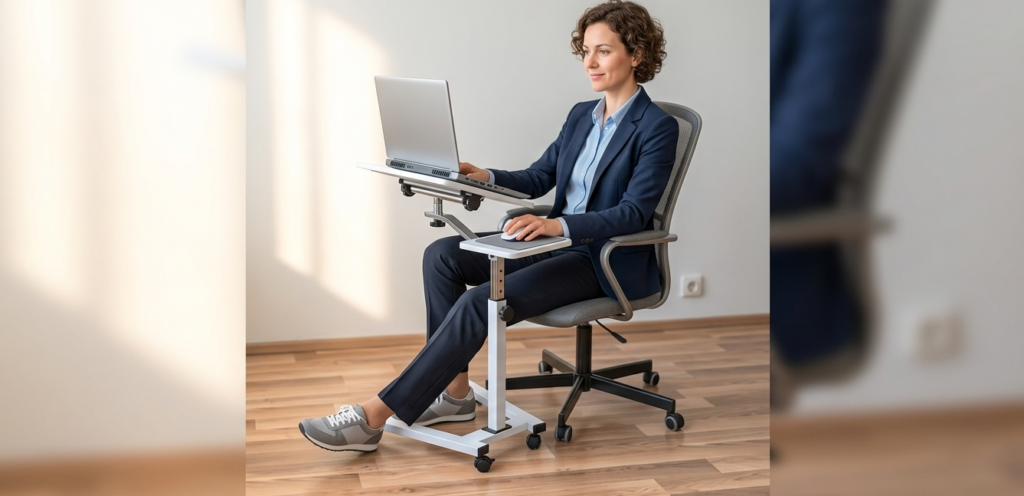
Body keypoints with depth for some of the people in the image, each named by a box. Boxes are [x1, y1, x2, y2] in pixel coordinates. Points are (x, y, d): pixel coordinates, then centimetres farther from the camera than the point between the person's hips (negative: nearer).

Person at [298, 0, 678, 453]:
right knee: (441, 254, -12)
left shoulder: (658, 128, -10)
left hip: (607, 260, -8)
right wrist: (485, 177, -3)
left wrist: (559, 224, -32)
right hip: (559, 244, 8)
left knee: (479, 303, -27)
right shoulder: (582, 115, 15)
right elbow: (537, 179, 17)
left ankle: (374, 417, -24)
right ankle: (454, 390, -9)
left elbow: (633, 214, -19)